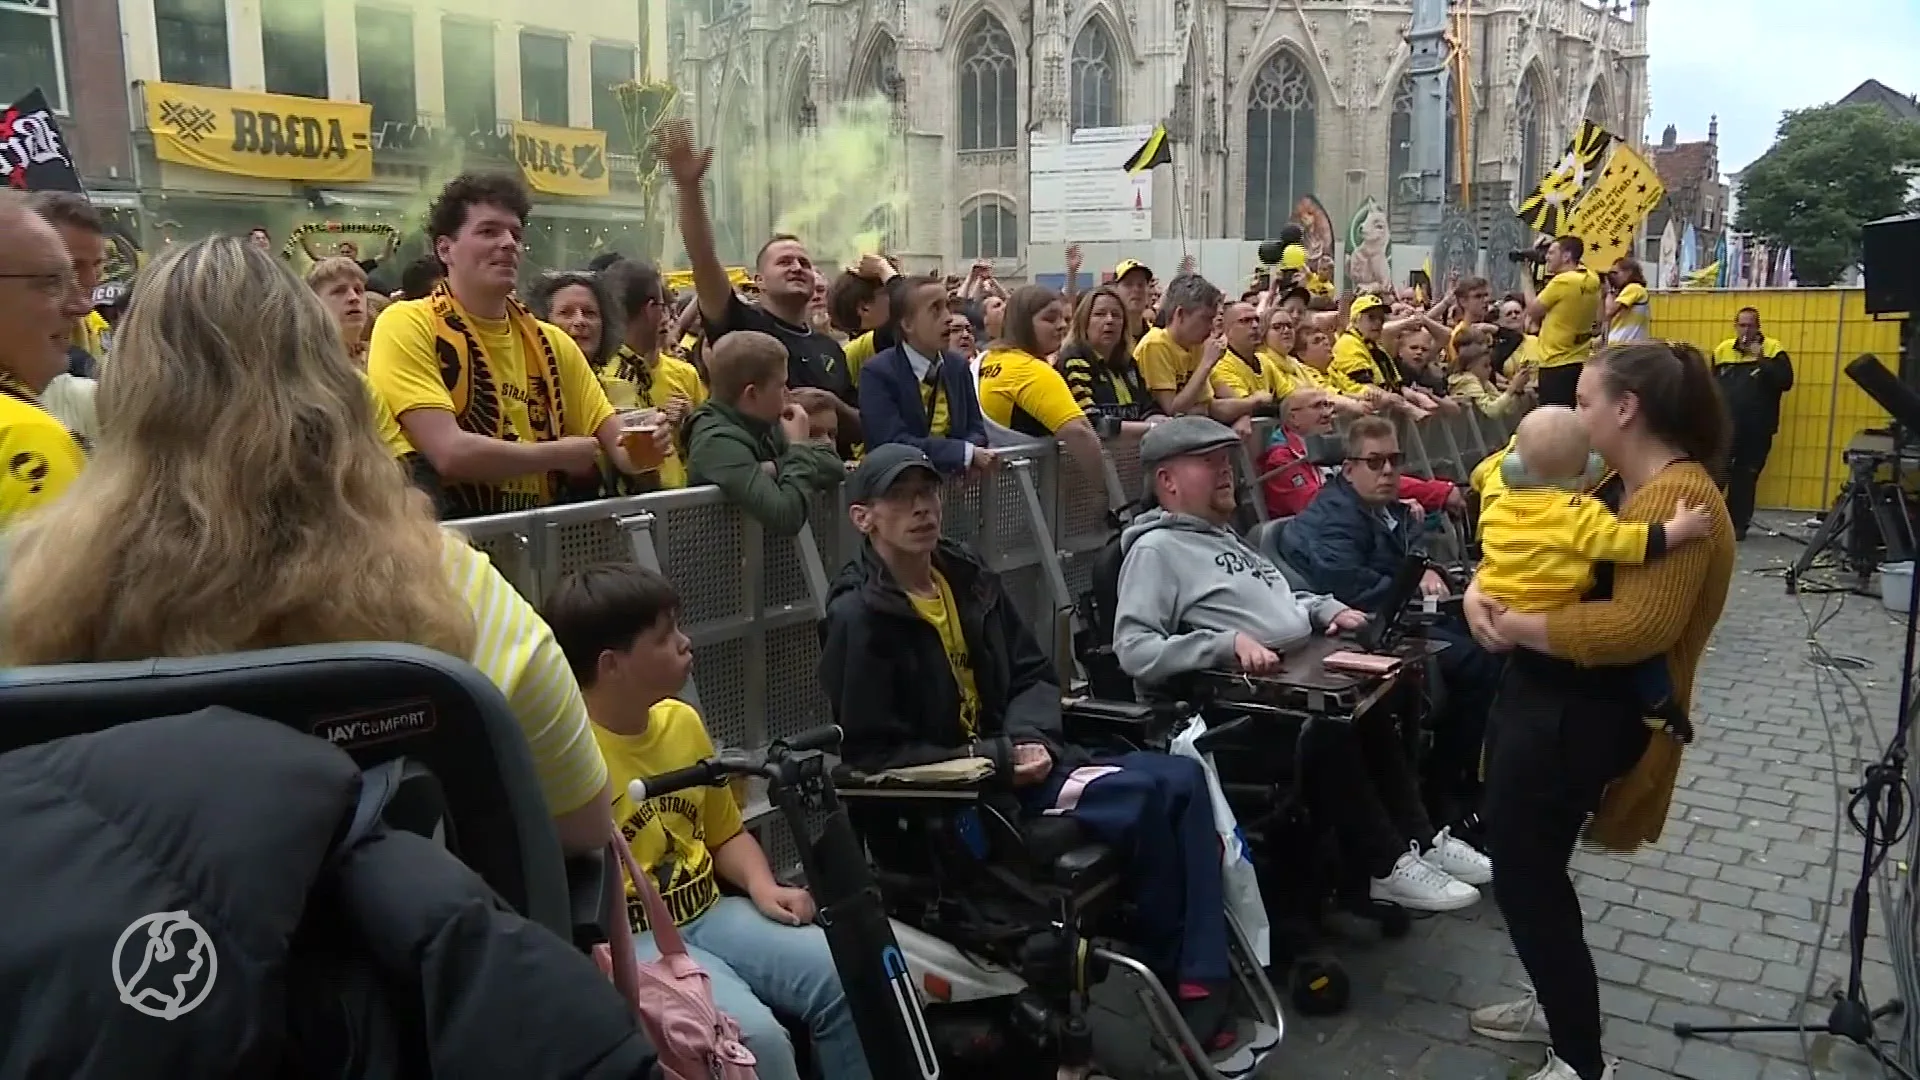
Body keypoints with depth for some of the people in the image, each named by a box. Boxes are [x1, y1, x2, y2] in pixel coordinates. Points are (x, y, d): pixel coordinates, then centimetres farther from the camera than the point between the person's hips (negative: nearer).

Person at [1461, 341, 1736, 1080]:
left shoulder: (1677, 500, -21)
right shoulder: (1614, 484, 11)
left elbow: (1638, 626, -31)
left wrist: (1517, 625, -24)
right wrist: (1482, 590, -4)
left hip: (1579, 716, -10)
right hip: (1544, 697, 10)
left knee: (1523, 881, -1)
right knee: (1527, 867, 22)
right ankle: (1559, 1007, 41)